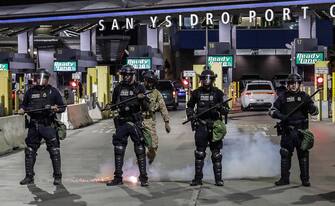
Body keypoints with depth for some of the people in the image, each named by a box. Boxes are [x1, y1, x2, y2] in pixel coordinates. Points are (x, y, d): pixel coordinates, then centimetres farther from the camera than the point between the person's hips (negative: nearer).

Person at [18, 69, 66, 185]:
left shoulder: (53, 91, 4)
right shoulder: (31, 92, 12)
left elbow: (62, 107, 6)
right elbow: (24, 105, 21)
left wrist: (56, 109, -14)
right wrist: (22, 110, 0)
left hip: (49, 125, -3)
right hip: (34, 125, 3)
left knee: (54, 151, -4)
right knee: (30, 151, 6)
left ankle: (57, 177, 4)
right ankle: (29, 177, 16)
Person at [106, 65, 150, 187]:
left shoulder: (140, 88, 0)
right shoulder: (118, 88, 8)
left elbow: (146, 108, -2)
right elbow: (113, 104, 20)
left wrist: (142, 99, -20)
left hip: (136, 123, -3)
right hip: (121, 122, 3)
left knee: (140, 151, -3)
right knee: (118, 150, 3)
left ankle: (143, 178, 2)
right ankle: (118, 178, 10)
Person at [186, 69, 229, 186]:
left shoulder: (218, 93, 2)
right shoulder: (196, 93, 6)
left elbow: (226, 110, 2)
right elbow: (189, 106, 21)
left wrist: (221, 108, -19)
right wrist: (191, 116, 4)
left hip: (215, 125, -1)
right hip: (201, 125, 1)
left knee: (216, 154, 4)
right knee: (199, 153, 1)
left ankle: (218, 179, 9)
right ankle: (198, 178, 7)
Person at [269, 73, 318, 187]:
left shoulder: (304, 96, 6)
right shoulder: (283, 97, 7)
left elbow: (315, 111, 2)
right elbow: (272, 110, 5)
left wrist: (310, 105, -20)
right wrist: (279, 115, -15)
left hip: (301, 131, -1)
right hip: (287, 131, 1)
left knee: (303, 155, 1)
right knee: (285, 154, 3)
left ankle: (305, 179, 8)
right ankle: (284, 179, 12)